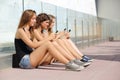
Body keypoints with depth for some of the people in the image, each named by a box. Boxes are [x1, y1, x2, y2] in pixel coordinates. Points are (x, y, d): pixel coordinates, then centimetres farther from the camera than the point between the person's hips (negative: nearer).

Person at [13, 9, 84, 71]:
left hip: (30, 58, 8)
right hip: (24, 61, -8)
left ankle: (70, 61, -16)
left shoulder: (30, 31, 20)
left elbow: (37, 44, 7)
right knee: (47, 44, -23)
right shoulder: (20, 31, -6)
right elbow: (33, 45, -16)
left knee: (48, 44, -11)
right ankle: (68, 64, -26)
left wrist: (49, 39, -6)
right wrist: (47, 39, -13)